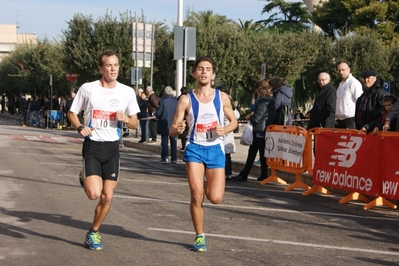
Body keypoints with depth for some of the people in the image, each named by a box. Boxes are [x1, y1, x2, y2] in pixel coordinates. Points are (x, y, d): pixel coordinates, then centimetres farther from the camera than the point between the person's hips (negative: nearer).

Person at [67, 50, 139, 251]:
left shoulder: (127, 92, 0)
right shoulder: (88, 89, -6)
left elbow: (134, 123, 8)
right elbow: (72, 113, 5)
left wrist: (125, 119, -15)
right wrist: (80, 127, -15)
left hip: (112, 147, 3)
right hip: (92, 146, -2)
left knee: (107, 197, 2)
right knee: (94, 193, -16)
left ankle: (93, 233, 24)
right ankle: (84, 178, 20)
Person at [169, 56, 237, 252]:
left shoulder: (222, 97, -1)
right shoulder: (186, 100, -5)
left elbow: (233, 121, 11)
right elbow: (172, 132, -5)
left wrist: (225, 130, -11)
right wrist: (177, 129, -29)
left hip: (216, 149, 1)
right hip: (195, 149, -1)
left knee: (215, 198, -7)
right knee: (196, 197, -6)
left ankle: (207, 185, 31)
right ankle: (200, 236, 14)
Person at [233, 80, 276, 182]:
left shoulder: (263, 103, -16)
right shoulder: (271, 102, 9)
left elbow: (256, 118, -17)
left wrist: (249, 117, 1)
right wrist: (252, 116, 8)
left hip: (259, 132, -8)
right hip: (266, 132, 8)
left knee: (251, 154, -5)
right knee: (263, 154, 11)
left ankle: (243, 175, -2)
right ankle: (264, 175, 12)